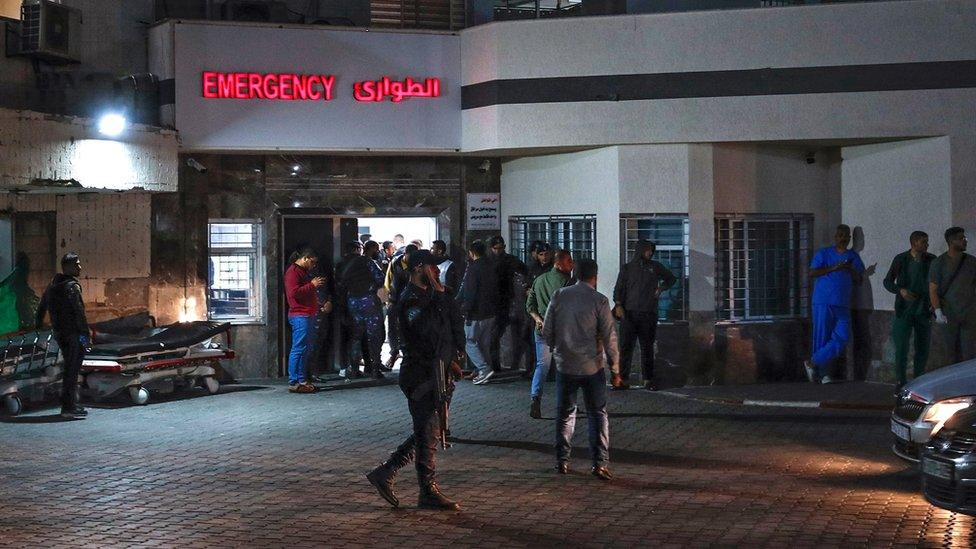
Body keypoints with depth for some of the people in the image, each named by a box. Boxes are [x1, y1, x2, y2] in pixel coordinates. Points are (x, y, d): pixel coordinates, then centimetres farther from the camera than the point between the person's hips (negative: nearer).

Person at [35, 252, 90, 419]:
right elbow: (79, 312, -20)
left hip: (59, 332, 9)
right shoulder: (72, 286, -15)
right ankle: (68, 408, -5)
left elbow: (42, 304, 25)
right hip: (72, 334, -9)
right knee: (72, 370, -6)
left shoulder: (53, 284, 14)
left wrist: (38, 323, 38)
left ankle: (71, 405, 22)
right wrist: (87, 334, -17)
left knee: (71, 368, 17)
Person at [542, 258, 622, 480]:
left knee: (565, 413, 15)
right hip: (592, 366, -2)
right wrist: (615, 368, 1)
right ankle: (600, 462, 1)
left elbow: (547, 333, 2)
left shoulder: (559, 296, -1)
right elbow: (609, 337, -8)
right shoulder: (599, 301, -9)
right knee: (598, 415, 6)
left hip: (565, 365, 2)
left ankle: (562, 461, 18)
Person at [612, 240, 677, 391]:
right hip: (629, 313, -1)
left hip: (648, 314, 1)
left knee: (647, 348, 4)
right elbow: (618, 289, 6)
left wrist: (661, 288, 8)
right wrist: (618, 305, -9)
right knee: (626, 347, -5)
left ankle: (648, 380, 9)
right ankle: (624, 379, -3)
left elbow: (671, 278, 25)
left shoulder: (655, 266, 12)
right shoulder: (627, 268, 9)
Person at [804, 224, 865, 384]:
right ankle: (822, 373, 8)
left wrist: (851, 270, -6)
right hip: (823, 302, -4)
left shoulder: (853, 256, 15)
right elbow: (812, 273, -5)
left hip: (843, 305, 4)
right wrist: (833, 268, -14)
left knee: (842, 337, -8)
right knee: (822, 337, -2)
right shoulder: (823, 253, 4)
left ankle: (813, 362, -1)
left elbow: (858, 280, 14)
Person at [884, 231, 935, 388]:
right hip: (904, 311, -2)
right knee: (901, 348, -5)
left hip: (924, 311, 2)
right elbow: (888, 282, 3)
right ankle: (901, 383, 4)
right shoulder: (901, 259, -2)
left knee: (923, 350, 8)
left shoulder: (931, 260, 2)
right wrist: (901, 290, -15)